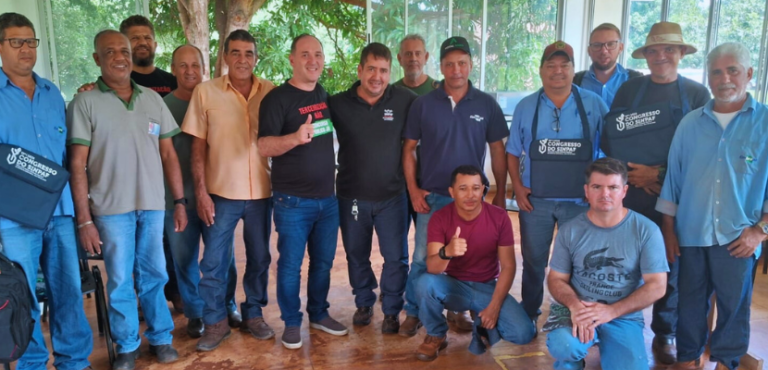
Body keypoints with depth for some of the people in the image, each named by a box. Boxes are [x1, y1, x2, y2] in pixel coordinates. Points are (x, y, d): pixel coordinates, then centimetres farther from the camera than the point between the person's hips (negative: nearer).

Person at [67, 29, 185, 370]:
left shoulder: (153, 99, 7)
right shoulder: (84, 103, -3)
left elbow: (168, 154, 9)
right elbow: (77, 164, -5)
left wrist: (179, 201, 5)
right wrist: (83, 218, -9)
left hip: (153, 204, 2)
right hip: (111, 208, -2)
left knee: (153, 275, 11)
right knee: (120, 280, 7)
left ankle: (160, 336, 27)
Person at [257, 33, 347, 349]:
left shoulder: (325, 95, 9)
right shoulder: (277, 98, -10)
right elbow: (263, 147, -20)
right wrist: (296, 137, -37)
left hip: (328, 197, 6)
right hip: (293, 200, -6)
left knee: (323, 262, 15)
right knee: (290, 265, 4)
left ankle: (319, 314, 31)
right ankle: (291, 322, 20)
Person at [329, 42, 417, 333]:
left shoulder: (405, 101, -8)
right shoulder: (338, 104, -6)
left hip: (393, 195, -1)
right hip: (352, 196, 1)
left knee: (396, 257, 7)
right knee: (356, 255, 16)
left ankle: (391, 311, 27)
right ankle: (364, 303, 38)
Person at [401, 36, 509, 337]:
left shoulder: (487, 105, -1)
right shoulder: (422, 104, -2)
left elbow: (497, 151, 4)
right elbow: (409, 149, 2)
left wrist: (500, 194, 2)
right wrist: (413, 190, -5)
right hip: (432, 196, -1)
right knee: (422, 258, 3)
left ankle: (459, 309, 31)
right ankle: (413, 313, 19)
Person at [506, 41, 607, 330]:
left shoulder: (594, 105, -2)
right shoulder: (526, 107, 2)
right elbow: (512, 152, 7)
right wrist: (517, 187, -4)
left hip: (580, 200, -1)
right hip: (534, 199, 1)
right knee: (533, 260, 13)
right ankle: (528, 315, 30)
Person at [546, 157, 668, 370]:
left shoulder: (646, 231, -6)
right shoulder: (570, 231, -2)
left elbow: (656, 286, -7)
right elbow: (557, 279, 2)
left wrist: (611, 311, -20)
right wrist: (574, 305, -21)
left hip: (624, 317, 1)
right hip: (577, 308, 0)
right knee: (562, 345, -32)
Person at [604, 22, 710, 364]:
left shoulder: (697, 93, 4)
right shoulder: (629, 89, 6)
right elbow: (610, 138, 2)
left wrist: (661, 174, -10)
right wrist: (634, 173, -10)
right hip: (630, 192, 1)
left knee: (670, 265, 7)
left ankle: (664, 335, 22)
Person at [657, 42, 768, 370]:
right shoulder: (690, 123, 6)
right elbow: (673, 178, 8)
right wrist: (668, 229, 6)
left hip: (738, 238, -1)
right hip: (691, 234, 2)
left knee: (734, 305, 10)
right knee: (690, 303, 12)